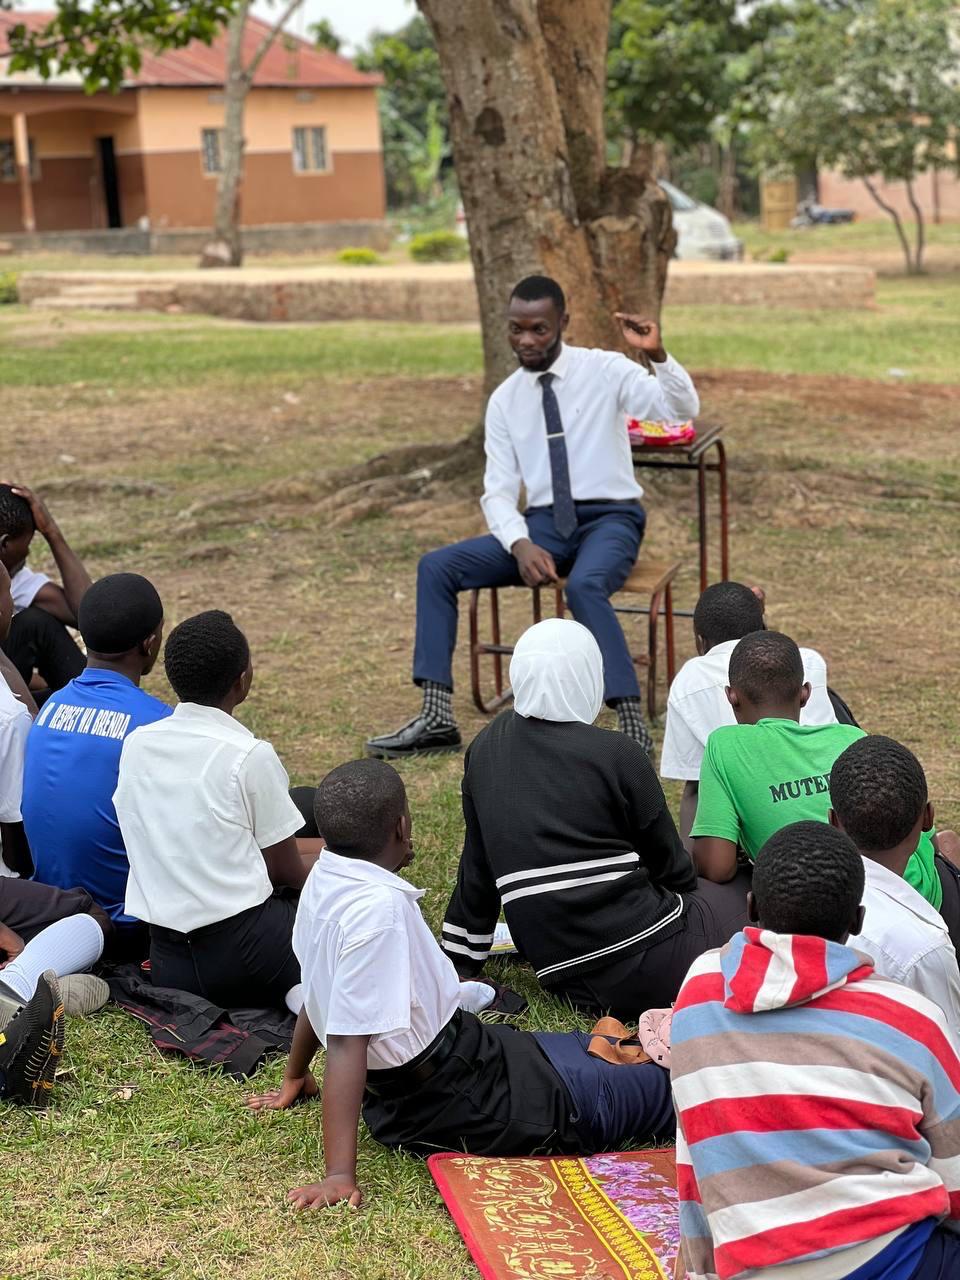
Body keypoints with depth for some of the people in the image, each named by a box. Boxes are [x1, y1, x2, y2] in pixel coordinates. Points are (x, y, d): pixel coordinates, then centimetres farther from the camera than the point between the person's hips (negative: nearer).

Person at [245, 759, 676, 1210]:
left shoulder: (325, 882, -1)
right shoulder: (377, 908, -29)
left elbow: (325, 994, 13)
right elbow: (346, 1041, -32)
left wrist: (295, 1078, 28)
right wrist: (340, 1174, -33)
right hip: (453, 1102, -10)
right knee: (656, 1087, -3)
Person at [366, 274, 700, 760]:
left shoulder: (605, 370, -4)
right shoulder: (504, 400, 8)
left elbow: (683, 409, -18)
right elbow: (499, 490, 3)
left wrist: (657, 354, -37)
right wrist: (520, 544, -18)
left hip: (610, 518, -5)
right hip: (543, 522, 5)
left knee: (584, 585, -39)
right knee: (436, 568, -13)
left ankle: (634, 727, -34)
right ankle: (437, 719, -14)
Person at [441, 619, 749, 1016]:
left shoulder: (485, 749, 6)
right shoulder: (618, 755, -9)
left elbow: (478, 867, 14)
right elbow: (667, 860, 3)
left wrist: (459, 960, 25)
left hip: (565, 980, 6)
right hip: (646, 969, -6)